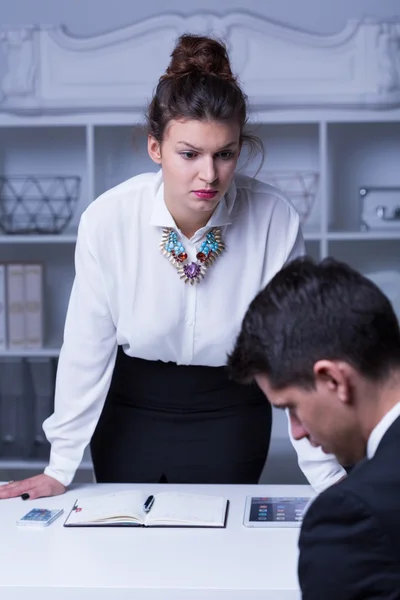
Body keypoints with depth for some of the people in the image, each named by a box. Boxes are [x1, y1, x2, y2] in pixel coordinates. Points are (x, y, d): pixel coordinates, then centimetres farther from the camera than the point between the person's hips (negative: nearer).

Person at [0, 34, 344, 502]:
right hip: (130, 410, 1)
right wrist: (60, 470, -9)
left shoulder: (275, 221, -21)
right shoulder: (108, 219, -21)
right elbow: (86, 347, -13)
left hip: (230, 414, 0)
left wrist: (328, 475, -16)